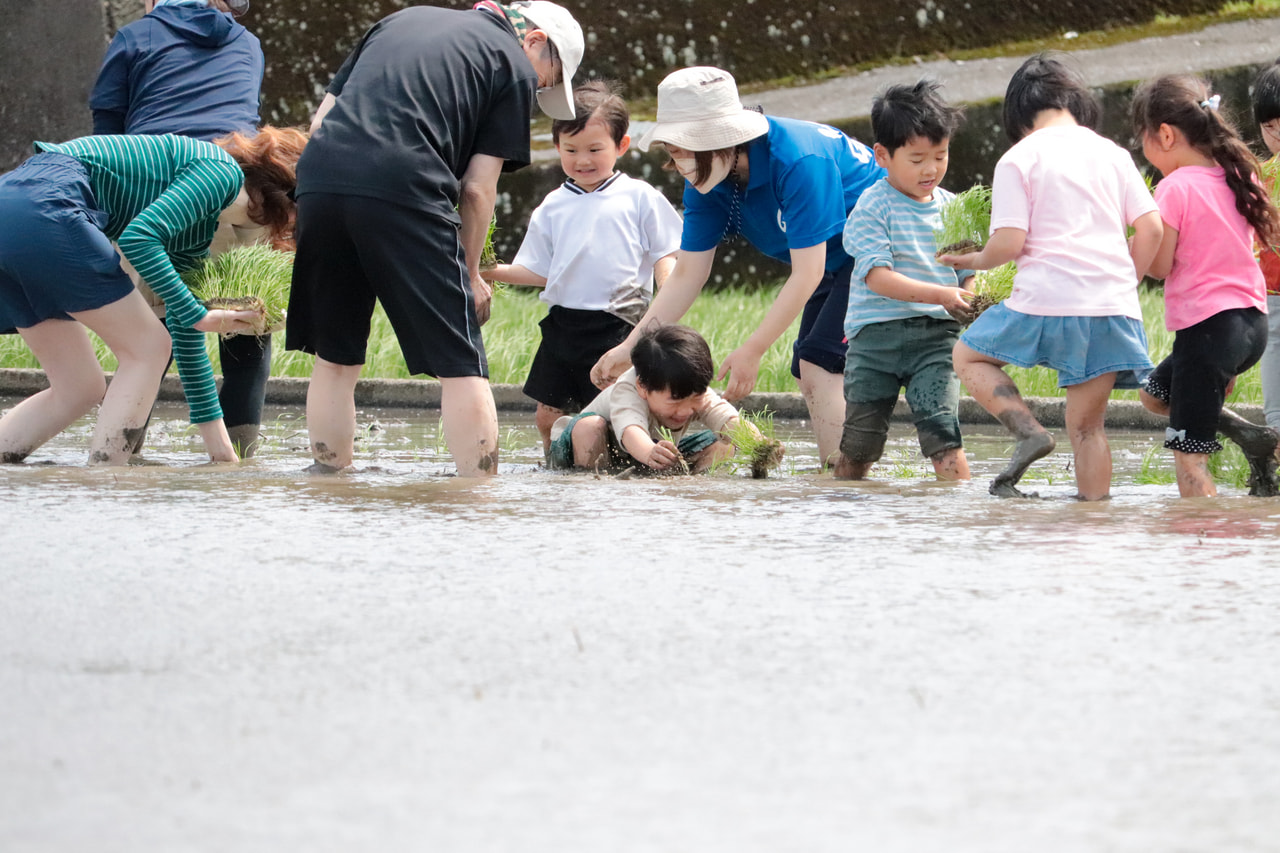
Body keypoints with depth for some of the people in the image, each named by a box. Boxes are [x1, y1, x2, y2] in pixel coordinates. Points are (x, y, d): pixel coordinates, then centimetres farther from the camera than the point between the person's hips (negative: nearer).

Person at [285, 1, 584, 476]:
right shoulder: (514, 65, 13)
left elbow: (320, 121, 25)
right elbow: (478, 188, 7)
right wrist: (470, 275, 18)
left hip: (319, 177, 6)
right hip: (405, 192, -5)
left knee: (335, 360, 17)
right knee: (461, 366, 1)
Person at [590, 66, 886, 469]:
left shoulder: (798, 162, -34)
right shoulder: (706, 179, -10)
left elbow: (807, 274, -30)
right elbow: (687, 275, -4)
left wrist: (751, 351, -27)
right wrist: (629, 349, -11)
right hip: (837, 264, 9)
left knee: (818, 364, -20)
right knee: (809, 373, 5)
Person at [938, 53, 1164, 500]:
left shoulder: (1018, 159, 1)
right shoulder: (1113, 154, 13)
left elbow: (1009, 243, -8)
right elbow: (1150, 228, 7)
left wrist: (978, 261, 13)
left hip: (1048, 300, -4)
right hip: (1114, 311, 4)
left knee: (968, 356, 18)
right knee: (1087, 425, 11)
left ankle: (1029, 431, -3)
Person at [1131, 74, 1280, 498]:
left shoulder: (1175, 189, -13)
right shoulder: (1233, 179, 9)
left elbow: (1158, 266, -10)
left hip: (1208, 324, -8)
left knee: (1188, 454, -2)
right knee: (1156, 393, 26)